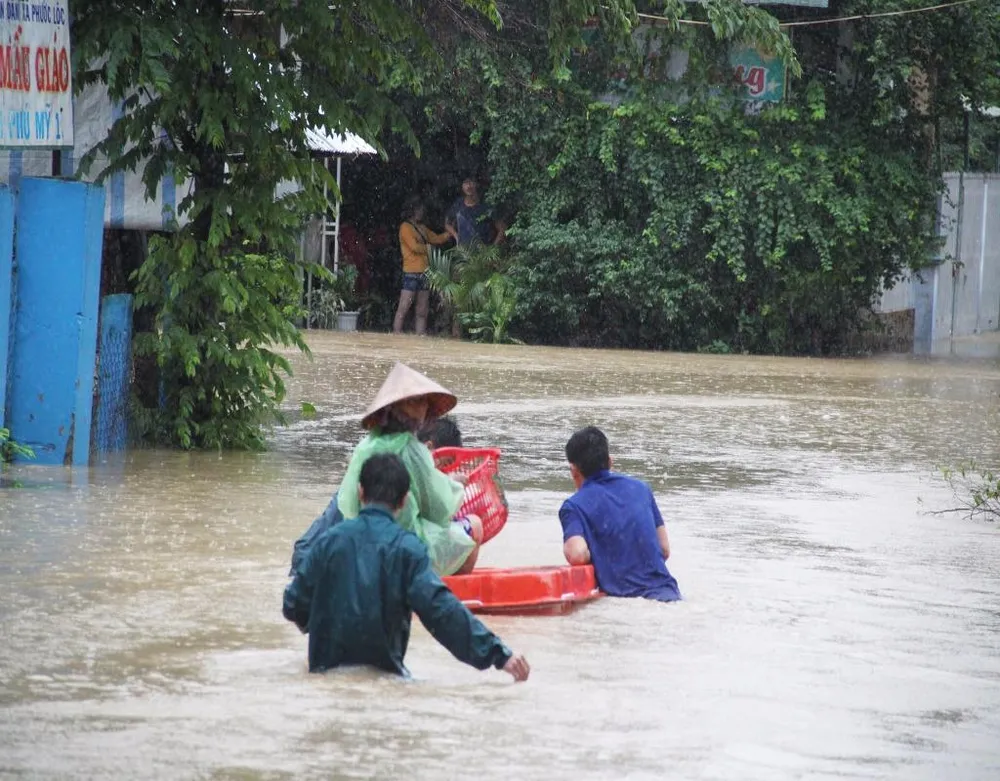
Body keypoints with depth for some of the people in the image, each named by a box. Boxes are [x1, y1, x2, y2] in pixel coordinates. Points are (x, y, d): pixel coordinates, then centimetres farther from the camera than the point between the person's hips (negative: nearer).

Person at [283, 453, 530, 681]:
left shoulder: (330, 540, 2)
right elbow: (441, 608, -16)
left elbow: (293, 606, 8)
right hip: (381, 668, -3)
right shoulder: (405, 547, -7)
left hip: (326, 666, 3)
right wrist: (499, 655, -18)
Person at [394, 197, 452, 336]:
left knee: (422, 312, 6)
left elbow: (437, 239, 25)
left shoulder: (422, 228, 20)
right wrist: (427, 248, 2)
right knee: (403, 309, -11)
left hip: (424, 273, 9)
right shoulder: (406, 227, -5)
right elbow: (414, 246, -15)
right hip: (411, 273, -9)